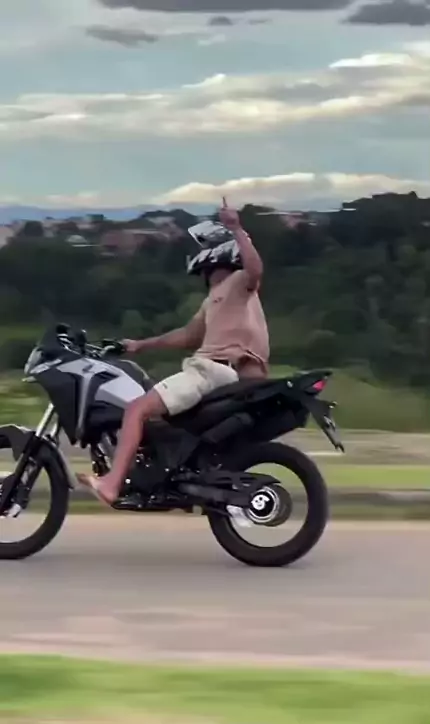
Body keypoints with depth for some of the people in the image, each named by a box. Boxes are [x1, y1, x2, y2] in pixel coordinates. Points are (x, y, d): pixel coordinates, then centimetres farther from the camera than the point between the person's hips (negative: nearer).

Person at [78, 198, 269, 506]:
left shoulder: (239, 282, -1)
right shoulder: (215, 298, 28)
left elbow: (256, 269, -25)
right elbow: (188, 335, 35)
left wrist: (237, 229, -28)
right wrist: (142, 345, 36)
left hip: (216, 369, -11)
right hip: (217, 369, 11)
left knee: (137, 408, -21)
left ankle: (112, 483, -32)